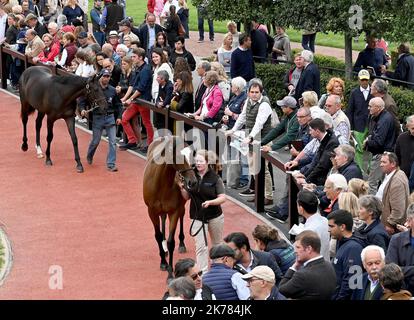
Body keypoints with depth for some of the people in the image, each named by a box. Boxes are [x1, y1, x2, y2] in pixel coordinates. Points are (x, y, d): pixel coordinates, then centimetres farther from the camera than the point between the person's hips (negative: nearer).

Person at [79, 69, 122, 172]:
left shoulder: (112, 90, 2)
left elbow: (118, 104, 12)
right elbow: (82, 101, -2)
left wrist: (119, 117, 4)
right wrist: (82, 109, -20)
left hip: (110, 118, 2)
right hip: (97, 118, -2)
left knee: (112, 142, -4)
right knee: (95, 141, 11)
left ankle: (111, 164, 1)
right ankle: (89, 156, 40)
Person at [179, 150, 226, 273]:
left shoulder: (214, 178, -12)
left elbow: (222, 198, -14)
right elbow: (186, 197, 3)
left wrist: (210, 202, -31)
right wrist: (182, 188, -17)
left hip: (215, 216, -1)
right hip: (198, 217, 1)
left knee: (217, 244, 19)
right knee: (200, 246, -4)